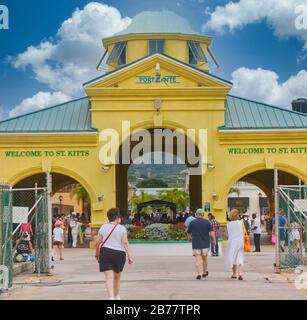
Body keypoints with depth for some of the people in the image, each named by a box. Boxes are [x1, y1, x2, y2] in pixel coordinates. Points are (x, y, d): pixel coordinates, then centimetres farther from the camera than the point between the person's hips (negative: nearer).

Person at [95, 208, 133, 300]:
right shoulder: (122, 228, -2)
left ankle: (111, 297, -22)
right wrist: (129, 256, -8)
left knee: (109, 277, -6)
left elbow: (97, 242, 4)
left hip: (105, 253, 0)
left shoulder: (103, 227, 3)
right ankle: (116, 296, 34)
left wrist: (97, 253, 18)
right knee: (117, 277, 18)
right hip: (119, 254, 0)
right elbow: (125, 242, -9)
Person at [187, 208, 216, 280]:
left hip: (196, 244, -1)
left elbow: (188, 233, 9)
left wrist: (190, 238, 29)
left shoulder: (192, 222, -1)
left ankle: (199, 274, -13)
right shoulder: (207, 222, -1)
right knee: (205, 258, 17)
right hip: (205, 243, 1)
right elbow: (211, 232, -8)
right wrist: (214, 240, 3)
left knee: (198, 259, 0)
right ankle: (204, 273, 29)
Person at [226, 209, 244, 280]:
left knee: (233, 258, 13)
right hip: (239, 242, -1)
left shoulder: (229, 224, -5)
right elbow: (243, 233, -4)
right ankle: (239, 273, -16)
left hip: (232, 242, 1)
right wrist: (243, 243, 2)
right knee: (239, 258, 0)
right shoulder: (240, 223, -6)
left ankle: (234, 274, 22)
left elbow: (228, 234, 1)